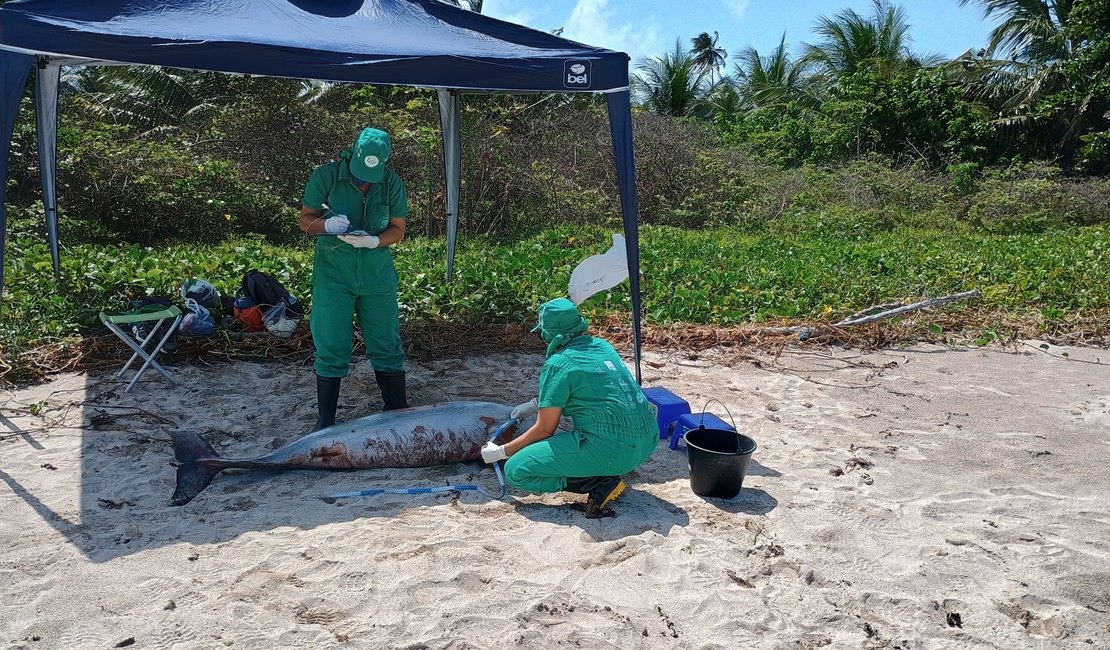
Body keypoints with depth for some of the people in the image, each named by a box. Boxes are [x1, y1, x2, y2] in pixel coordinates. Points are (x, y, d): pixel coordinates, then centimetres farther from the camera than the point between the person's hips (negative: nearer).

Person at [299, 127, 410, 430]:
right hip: (333, 274, -1)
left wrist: (373, 240, -19)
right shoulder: (326, 176, -7)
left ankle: (398, 410, 20)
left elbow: (398, 229, 1)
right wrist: (327, 224, -23)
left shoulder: (392, 183, -3)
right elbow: (305, 219, -1)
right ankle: (326, 419, 13)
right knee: (331, 347, 1)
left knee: (386, 345, 6)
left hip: (377, 274, 2)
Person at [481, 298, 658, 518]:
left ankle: (600, 483, -7)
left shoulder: (558, 364, -7)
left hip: (612, 449, -8)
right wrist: (535, 404, 40)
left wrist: (500, 452, 10)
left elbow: (545, 430, -2)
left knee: (516, 471, -1)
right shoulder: (602, 345, 14)